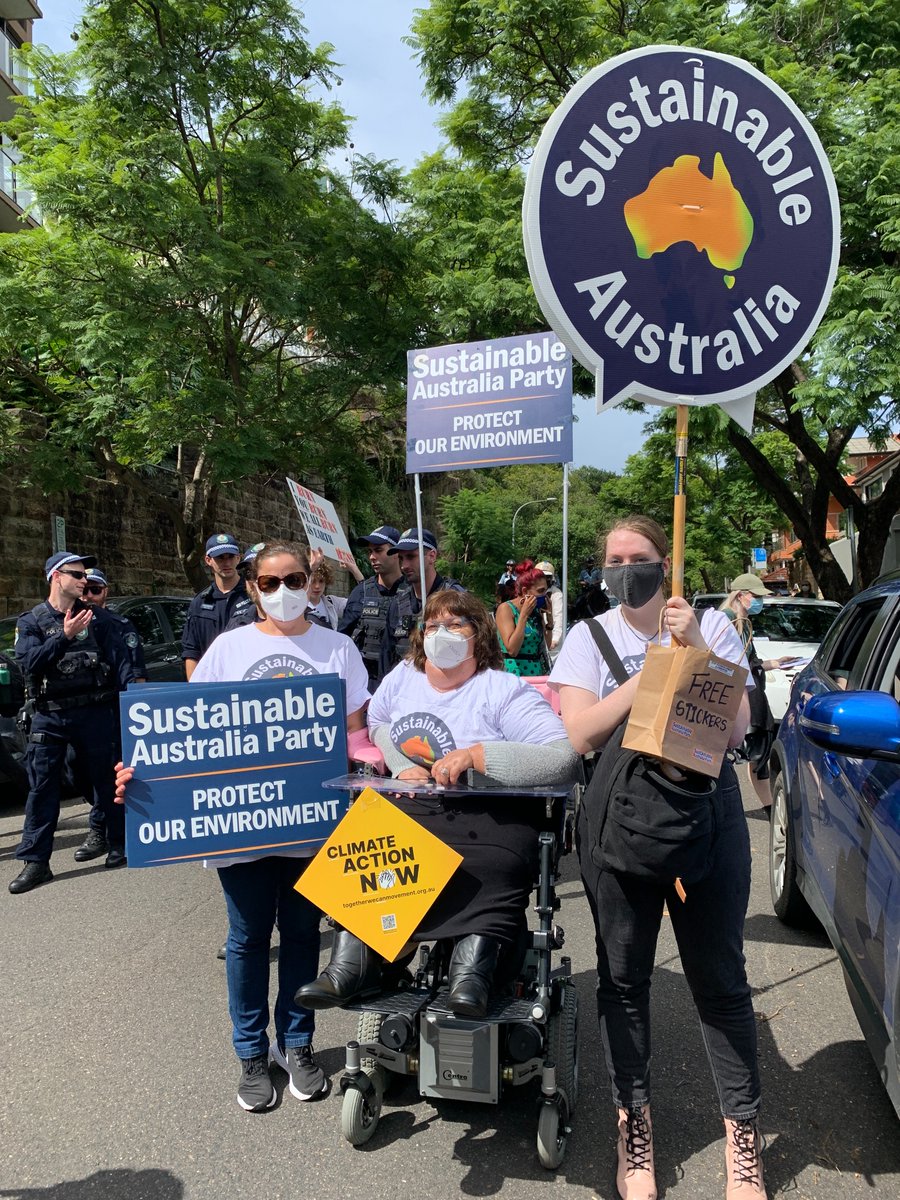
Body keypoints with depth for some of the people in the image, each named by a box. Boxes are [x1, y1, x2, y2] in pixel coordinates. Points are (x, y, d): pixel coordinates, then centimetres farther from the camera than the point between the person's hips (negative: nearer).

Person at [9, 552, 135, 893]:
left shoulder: (97, 617, 6)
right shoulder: (31, 621, 5)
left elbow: (120, 660, 0)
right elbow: (28, 663, -10)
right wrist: (64, 636, -21)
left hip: (95, 713, 0)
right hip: (49, 715, 0)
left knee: (106, 781, 8)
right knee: (42, 787, 1)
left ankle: (119, 844, 22)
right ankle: (35, 861, 8)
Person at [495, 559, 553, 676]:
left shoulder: (536, 611, 7)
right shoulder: (506, 609, -10)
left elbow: (546, 647, 12)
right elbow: (512, 650, -20)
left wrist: (549, 618, 1)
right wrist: (524, 615, -19)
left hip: (539, 673, 6)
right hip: (517, 675, -6)